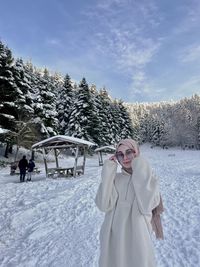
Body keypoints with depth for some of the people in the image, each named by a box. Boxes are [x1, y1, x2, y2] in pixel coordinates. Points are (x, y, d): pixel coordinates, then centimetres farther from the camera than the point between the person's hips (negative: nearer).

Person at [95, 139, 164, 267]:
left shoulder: (150, 179, -8)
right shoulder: (114, 178, -2)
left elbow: (146, 207, -25)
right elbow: (104, 205, -16)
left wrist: (141, 174, -21)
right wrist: (108, 173, -18)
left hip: (136, 237, -2)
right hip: (113, 237, 2)